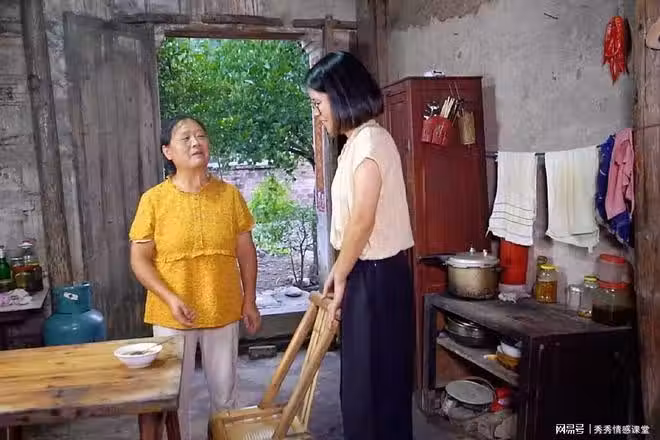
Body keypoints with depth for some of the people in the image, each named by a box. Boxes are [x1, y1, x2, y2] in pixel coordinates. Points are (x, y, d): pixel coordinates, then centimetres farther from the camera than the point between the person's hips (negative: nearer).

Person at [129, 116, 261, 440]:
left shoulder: (229, 194, -2)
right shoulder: (154, 199, -7)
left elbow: (246, 252, 4)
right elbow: (139, 260, -6)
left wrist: (249, 301, 2)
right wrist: (171, 299, -17)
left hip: (223, 311, 2)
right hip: (172, 314, -1)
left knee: (224, 391, 15)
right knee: (175, 394, 12)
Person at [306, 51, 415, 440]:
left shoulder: (369, 140, -17)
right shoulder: (358, 141, 14)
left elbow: (363, 220, -20)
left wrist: (341, 278, -10)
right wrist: (338, 270, 17)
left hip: (375, 277, -10)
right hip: (367, 273, 10)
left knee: (373, 379, 2)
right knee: (366, 377, 18)